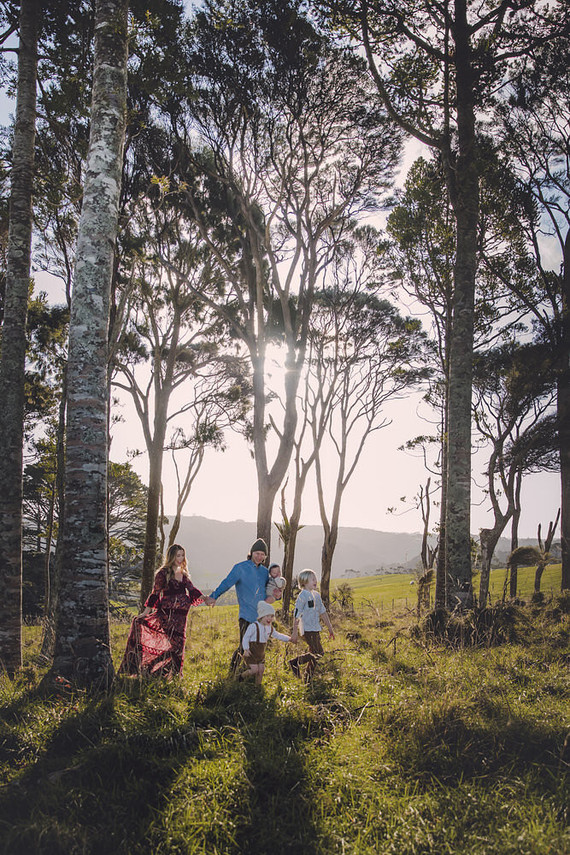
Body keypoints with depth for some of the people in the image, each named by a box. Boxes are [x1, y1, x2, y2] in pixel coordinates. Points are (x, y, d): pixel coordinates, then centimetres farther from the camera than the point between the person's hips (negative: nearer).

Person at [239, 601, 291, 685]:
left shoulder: (270, 628, 4)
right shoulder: (254, 626, -19)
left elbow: (277, 635, 20)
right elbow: (245, 638, -16)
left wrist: (290, 639, 17)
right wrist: (246, 649, -26)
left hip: (261, 655, 7)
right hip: (251, 654, -7)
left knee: (261, 670, 5)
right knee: (255, 670, -13)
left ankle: (258, 685, 22)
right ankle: (241, 676, 11)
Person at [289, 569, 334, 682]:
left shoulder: (316, 595, 13)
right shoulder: (302, 596, -12)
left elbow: (323, 612, 19)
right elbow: (296, 616, -12)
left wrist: (330, 628, 19)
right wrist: (295, 633, -12)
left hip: (316, 629, 8)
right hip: (307, 629, -8)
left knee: (314, 654, 10)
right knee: (318, 653, -14)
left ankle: (308, 678, 19)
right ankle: (295, 662, -2)